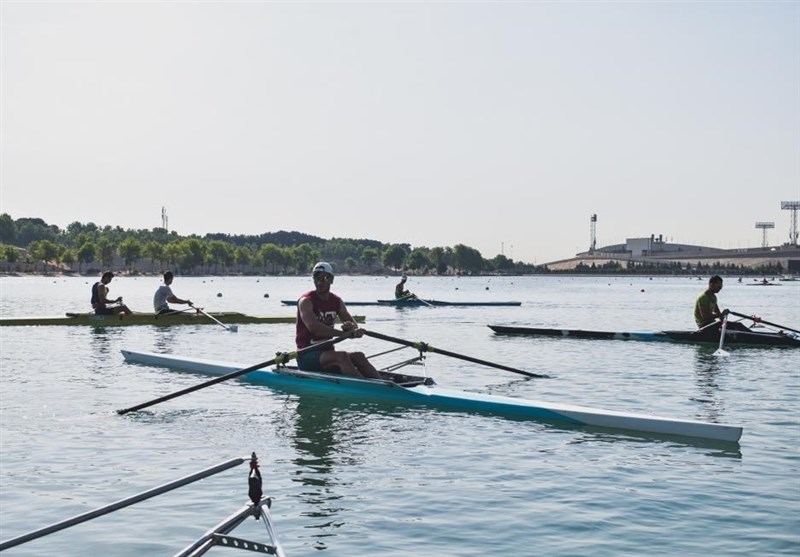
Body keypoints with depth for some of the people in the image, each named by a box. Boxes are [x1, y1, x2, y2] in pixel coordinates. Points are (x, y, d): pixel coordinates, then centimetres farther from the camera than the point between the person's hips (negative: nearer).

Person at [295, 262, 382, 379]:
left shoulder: (337, 302, 12)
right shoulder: (306, 301, -10)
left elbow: (352, 322, 9)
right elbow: (313, 326, -27)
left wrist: (351, 327, -18)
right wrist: (343, 333, -33)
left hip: (327, 354, 6)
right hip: (307, 356, -6)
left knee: (359, 356, -17)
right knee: (341, 356, -31)